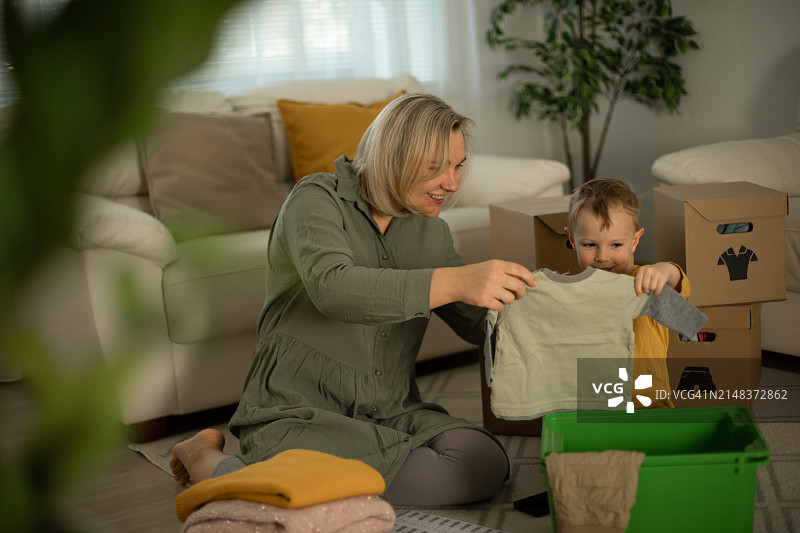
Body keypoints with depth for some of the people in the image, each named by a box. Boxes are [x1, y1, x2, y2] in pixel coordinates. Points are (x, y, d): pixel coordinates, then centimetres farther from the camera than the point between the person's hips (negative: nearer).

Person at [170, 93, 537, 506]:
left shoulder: (431, 232, 12)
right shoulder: (317, 200, -8)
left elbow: (478, 324, 15)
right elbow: (332, 288, -29)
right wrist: (454, 282, -38)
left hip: (390, 415, 5)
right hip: (298, 411, -5)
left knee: (484, 465, -22)